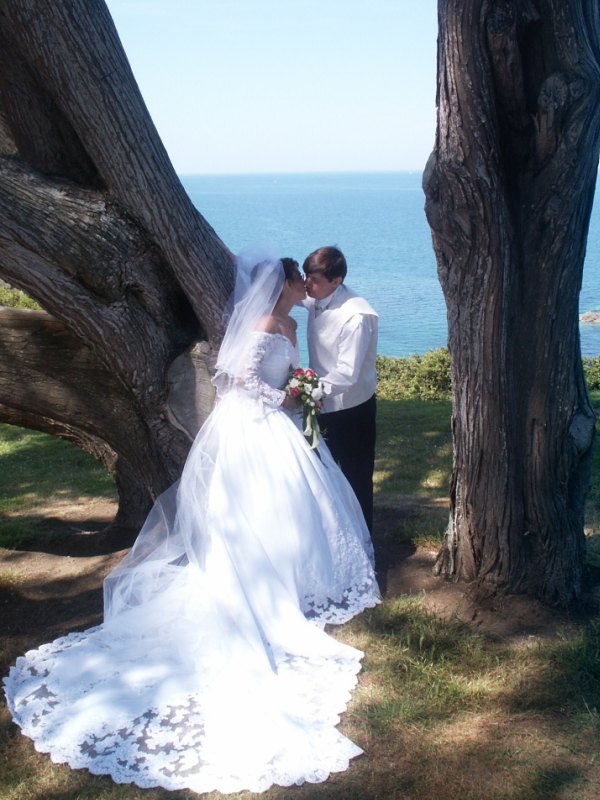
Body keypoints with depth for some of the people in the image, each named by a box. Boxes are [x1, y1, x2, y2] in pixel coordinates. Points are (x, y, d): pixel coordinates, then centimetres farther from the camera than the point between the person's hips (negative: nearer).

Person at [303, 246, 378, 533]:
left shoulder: (356, 316, -28)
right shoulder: (316, 299, -7)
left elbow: (347, 374, -31)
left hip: (352, 411, -8)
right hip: (324, 405, 8)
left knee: (357, 481, 10)